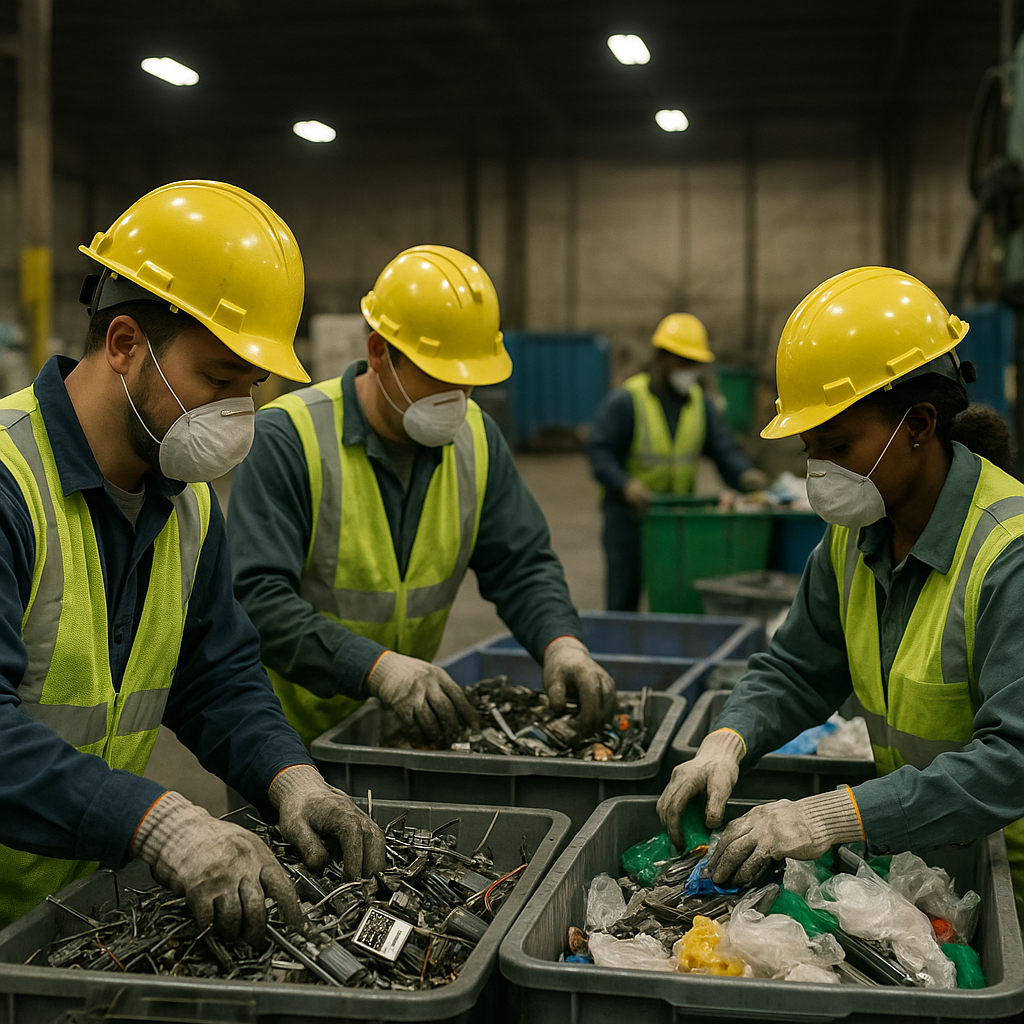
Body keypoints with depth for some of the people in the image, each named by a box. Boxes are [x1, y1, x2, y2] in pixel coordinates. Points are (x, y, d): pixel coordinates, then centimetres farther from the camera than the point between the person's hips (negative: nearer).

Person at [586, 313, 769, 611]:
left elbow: (722, 446, 4)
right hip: (629, 513, -5)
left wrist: (743, 474, -17)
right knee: (623, 599, 0)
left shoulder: (699, 402, 8)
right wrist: (625, 485, -32)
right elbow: (599, 451, -15)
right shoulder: (624, 401, -9)